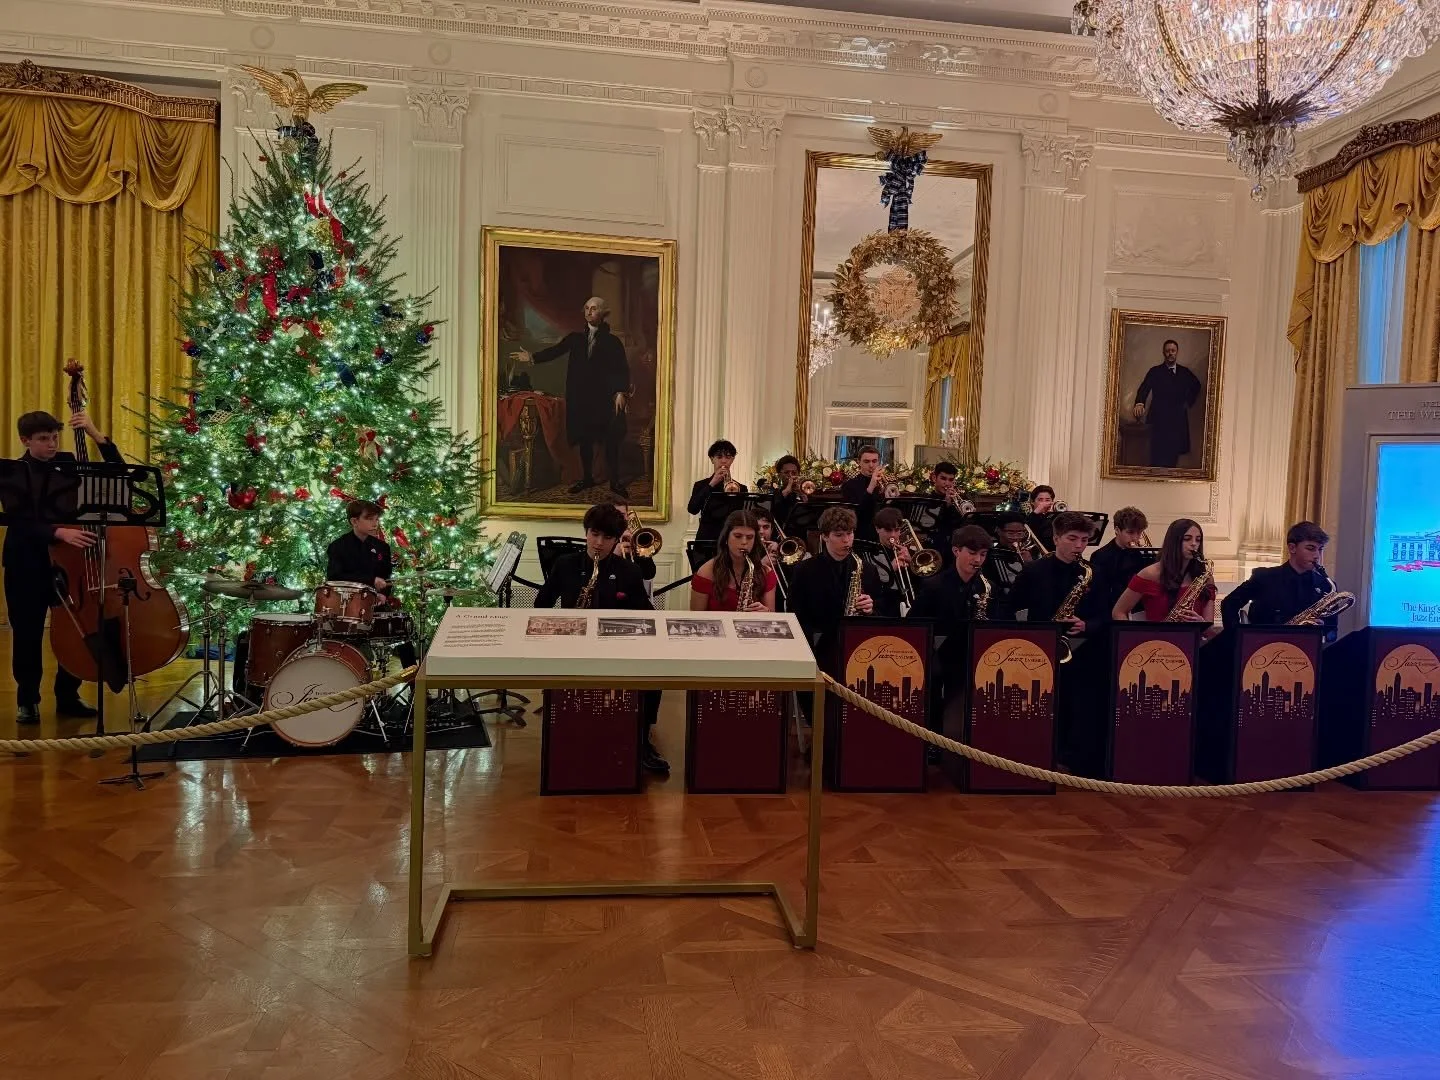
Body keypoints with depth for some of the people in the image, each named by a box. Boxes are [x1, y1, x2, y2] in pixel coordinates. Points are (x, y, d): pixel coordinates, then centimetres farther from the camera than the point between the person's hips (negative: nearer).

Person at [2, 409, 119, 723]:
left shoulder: (69, 462, 3)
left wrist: (95, 433, -15)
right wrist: (59, 532, -41)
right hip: (26, 566, -3)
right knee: (27, 635, 5)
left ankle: (68, 697, 19)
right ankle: (27, 700, 21)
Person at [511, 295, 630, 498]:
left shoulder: (613, 341, 0)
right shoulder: (575, 338, 9)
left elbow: (622, 370, -7)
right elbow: (555, 350, -1)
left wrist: (621, 392, -20)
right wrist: (532, 357, -14)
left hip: (605, 398, -3)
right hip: (580, 398, 3)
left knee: (611, 441, -1)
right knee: (584, 439, 9)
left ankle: (615, 481, 8)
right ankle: (587, 477, 21)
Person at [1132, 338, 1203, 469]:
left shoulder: (1185, 372, 12)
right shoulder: (1155, 371, 2)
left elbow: (1196, 386, 29)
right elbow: (1144, 388, -13)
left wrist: (1189, 402, 15)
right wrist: (1139, 403, -32)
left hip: (1178, 420, 3)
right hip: (1159, 420, -3)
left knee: (1173, 455, -1)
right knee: (1158, 456, -10)